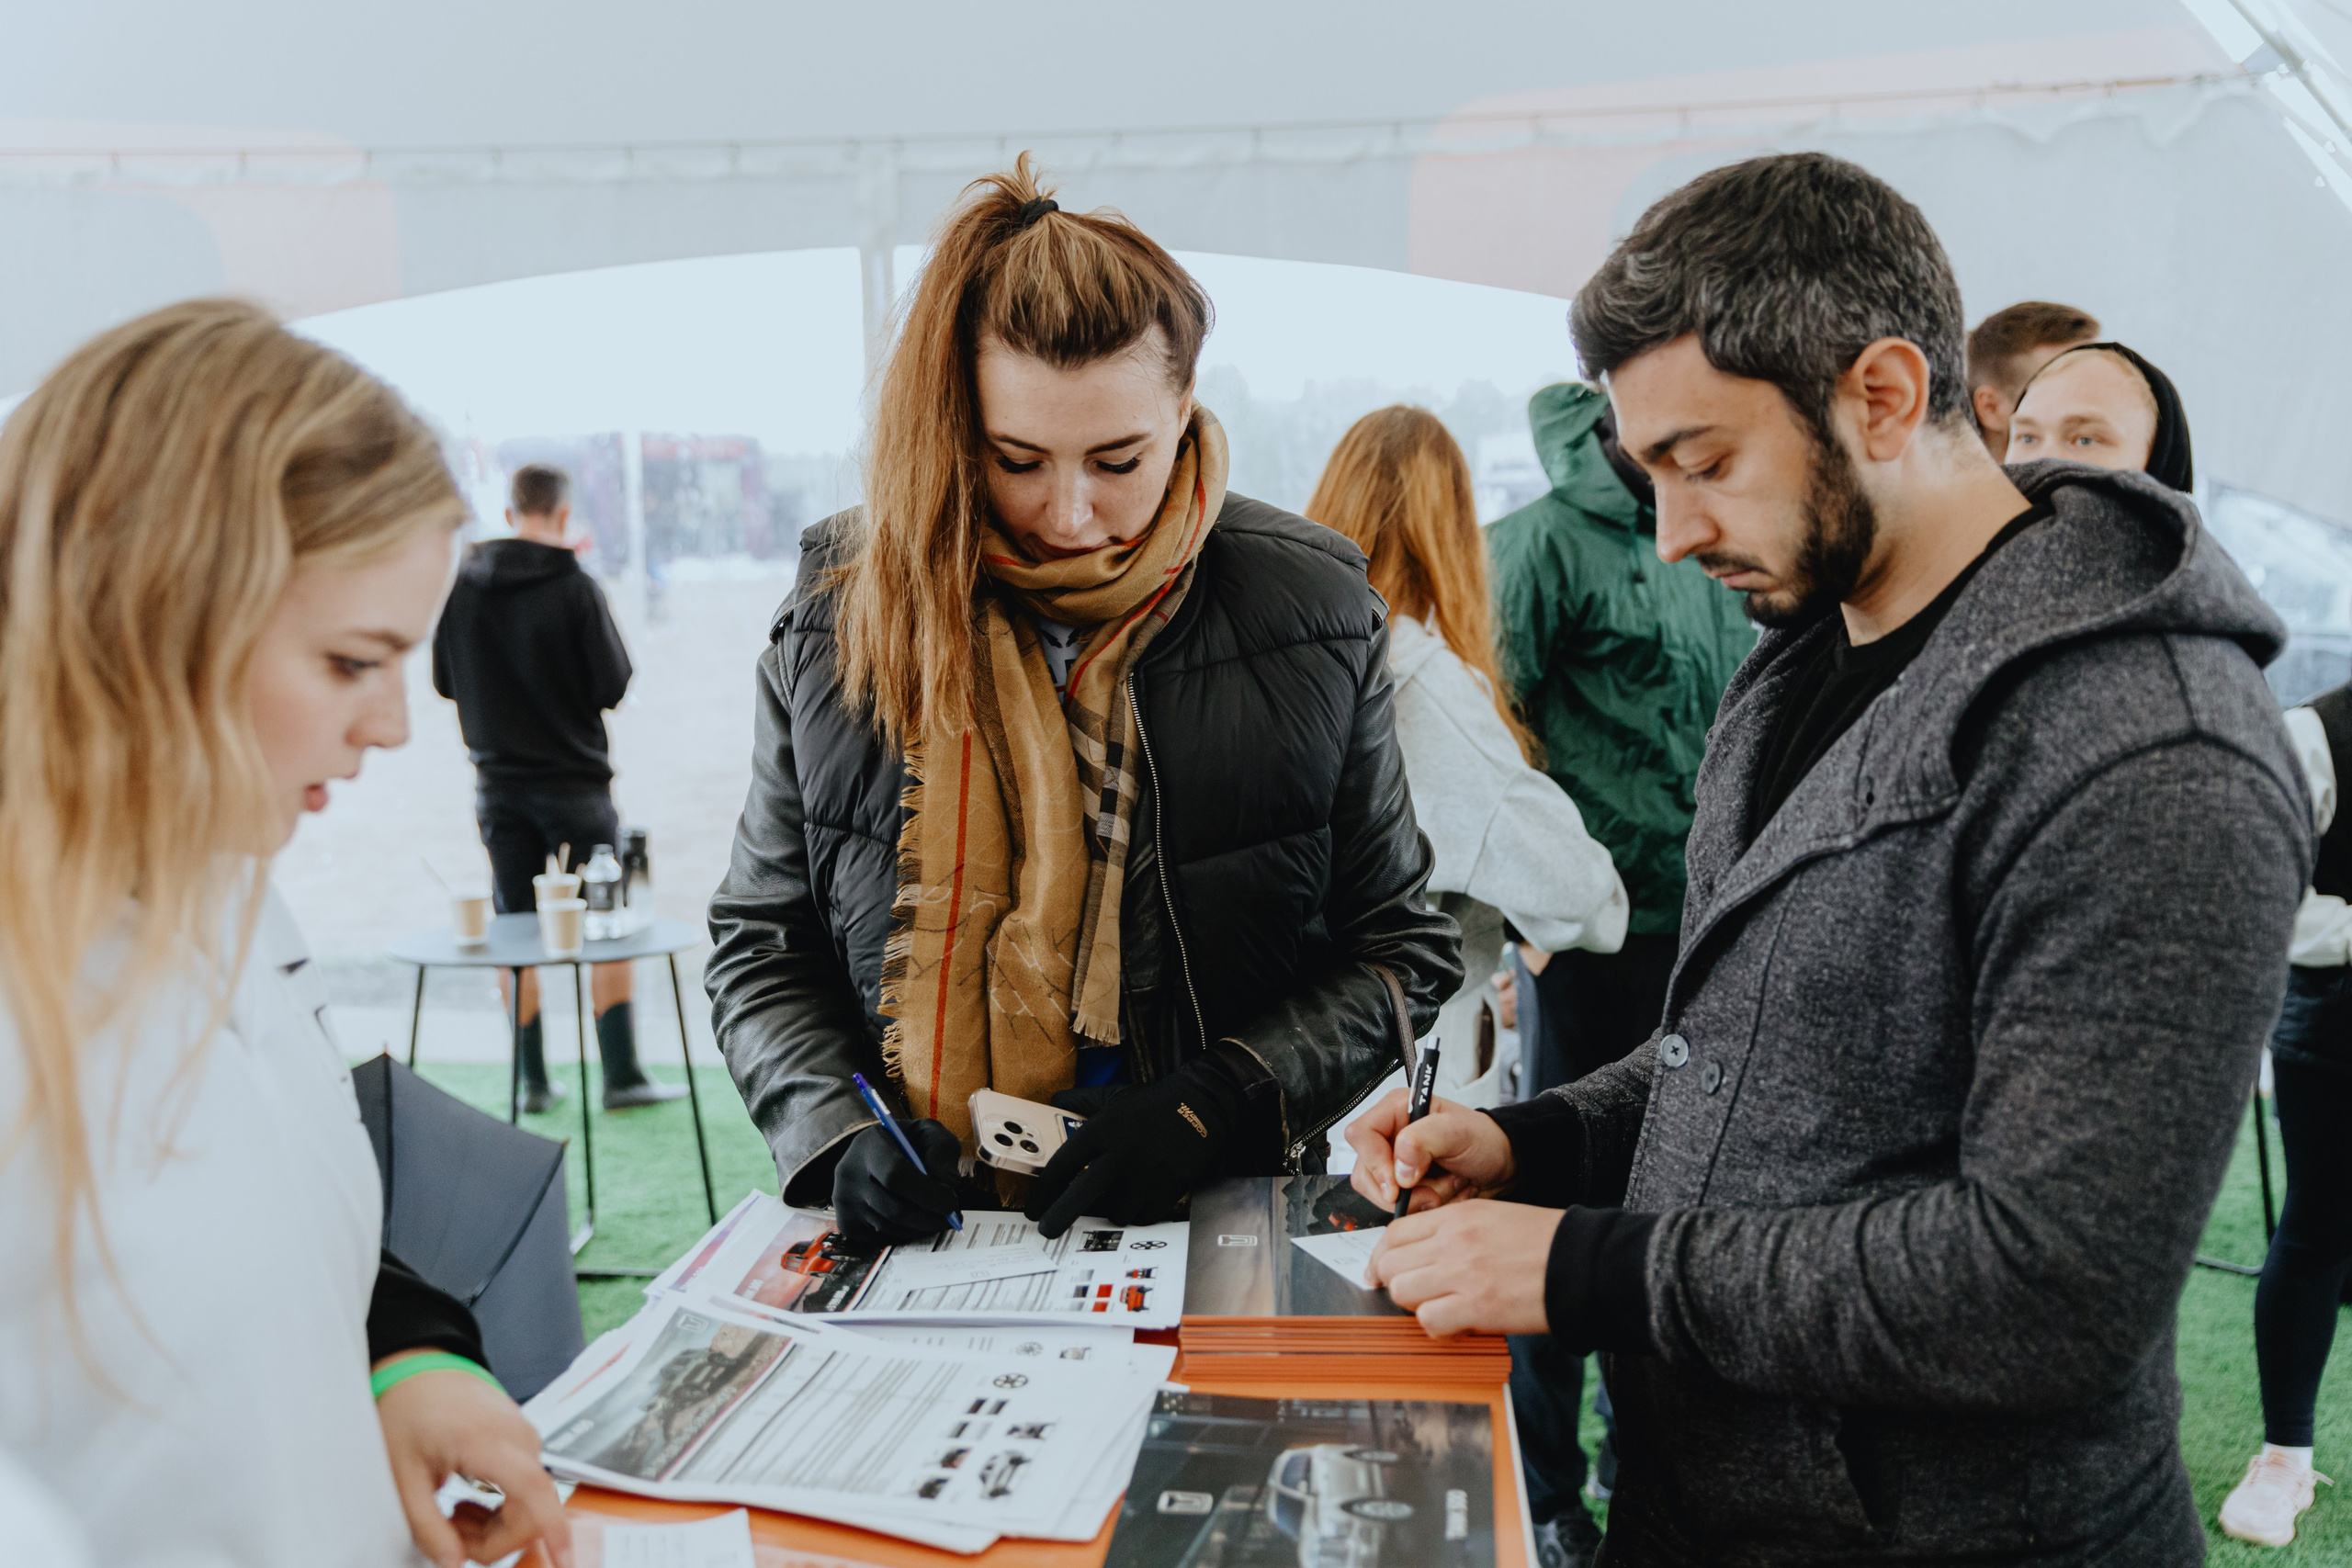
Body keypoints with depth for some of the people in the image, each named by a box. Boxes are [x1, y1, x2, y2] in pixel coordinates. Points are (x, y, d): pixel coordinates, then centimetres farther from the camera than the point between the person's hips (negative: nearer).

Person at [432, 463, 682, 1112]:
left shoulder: (462, 585, -1)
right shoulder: (574, 587, -13)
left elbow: (445, 682, 8)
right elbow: (614, 686, -12)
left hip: (499, 784, 4)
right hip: (574, 782, -4)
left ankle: (533, 1079, 14)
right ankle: (621, 1075, 6)